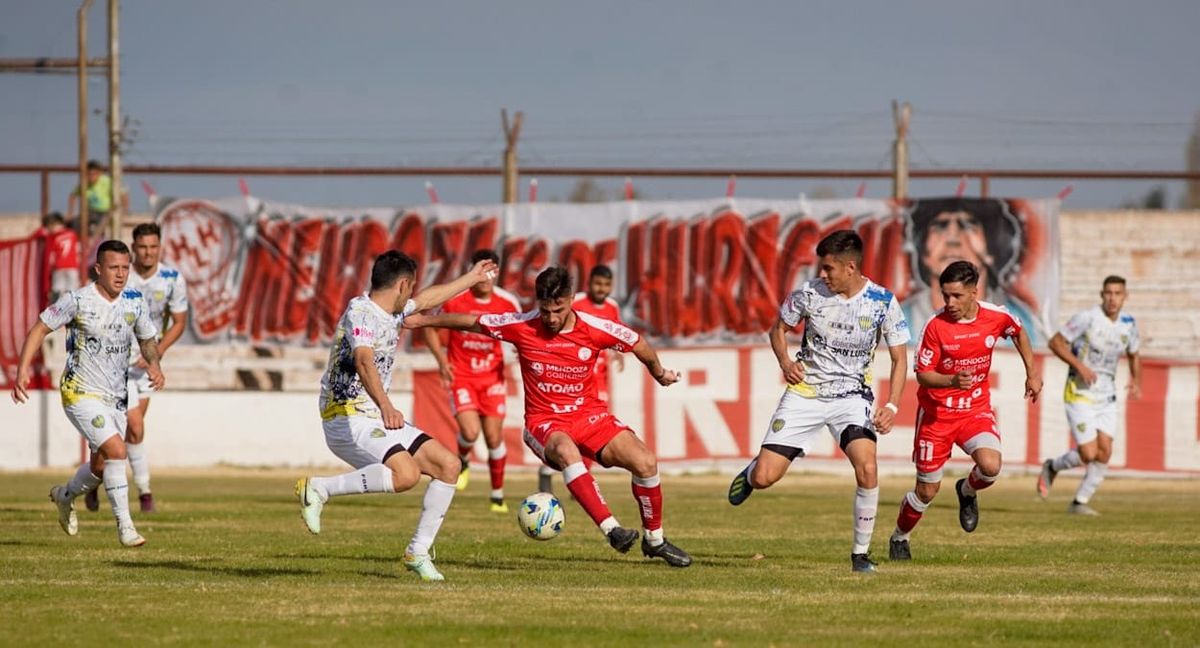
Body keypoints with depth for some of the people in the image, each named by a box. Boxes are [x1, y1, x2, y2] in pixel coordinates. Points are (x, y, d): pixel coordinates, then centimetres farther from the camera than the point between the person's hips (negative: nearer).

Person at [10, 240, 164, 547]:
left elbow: (147, 339, 15)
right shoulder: (77, 300, -14)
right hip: (81, 393, -6)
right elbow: (40, 328, -6)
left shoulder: (135, 302, 0)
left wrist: (154, 364, -7)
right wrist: (22, 370, -15)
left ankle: (65, 496, 44)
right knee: (116, 450, -23)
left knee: (101, 467, 12)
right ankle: (124, 525, -14)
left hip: (116, 396, 6)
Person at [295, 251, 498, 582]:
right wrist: (385, 407, -46)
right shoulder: (361, 312, -14)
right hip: (348, 419, -10)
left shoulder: (391, 313, 16)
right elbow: (364, 362, -31)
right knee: (406, 473, -32)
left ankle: (418, 552, 7)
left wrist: (472, 277, 47)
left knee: (448, 465, 1)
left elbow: (427, 299, 37)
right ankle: (318, 489, -19)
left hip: (379, 419, 10)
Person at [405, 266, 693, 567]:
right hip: (544, 422, -2)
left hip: (590, 415, 2)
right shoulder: (522, 327, -10)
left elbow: (639, 344, 9)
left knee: (646, 462, -16)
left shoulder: (596, 330, -9)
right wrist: (423, 320, 9)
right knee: (566, 450, -39)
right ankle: (611, 529, -44)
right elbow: (471, 322, 3)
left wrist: (659, 372, 26)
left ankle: (655, 540, 7)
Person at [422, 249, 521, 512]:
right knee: (470, 432, -19)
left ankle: (498, 495, 18)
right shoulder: (455, 299, -12)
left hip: (492, 376, 2)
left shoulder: (507, 302, -7)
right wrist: (441, 360, -10)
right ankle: (462, 463, 18)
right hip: (461, 375, -2)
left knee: (494, 438, 1)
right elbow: (430, 327, 2)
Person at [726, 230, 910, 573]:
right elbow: (778, 328, 9)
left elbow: (899, 358, -3)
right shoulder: (809, 293, -8)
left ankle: (861, 553, -8)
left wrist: (891, 406, -16)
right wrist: (785, 361, -11)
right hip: (805, 392, 1)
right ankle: (751, 471, 34)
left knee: (867, 468, -25)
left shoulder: (883, 302, -10)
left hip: (851, 394, -1)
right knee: (765, 478, -7)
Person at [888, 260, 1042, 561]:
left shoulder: (996, 317, -9)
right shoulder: (936, 326, -18)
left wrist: (1032, 374, 10)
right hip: (936, 412, -2)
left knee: (990, 467, -25)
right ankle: (899, 538, 32)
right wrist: (952, 381, -34)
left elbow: (1019, 333, 15)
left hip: (976, 409, 2)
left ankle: (967, 491, 11)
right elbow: (923, 375, -15)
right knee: (927, 491, 4)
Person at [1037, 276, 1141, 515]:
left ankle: (1080, 502, 10)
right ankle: (1052, 467, 18)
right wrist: (1079, 366, -22)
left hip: (1107, 396, 6)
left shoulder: (1128, 323, 4)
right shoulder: (1087, 318, -14)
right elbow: (1056, 342, -10)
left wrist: (1136, 381, 1)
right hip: (1080, 394, -6)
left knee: (1104, 452, -4)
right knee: (1088, 454, -12)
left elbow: (1134, 355, 20)